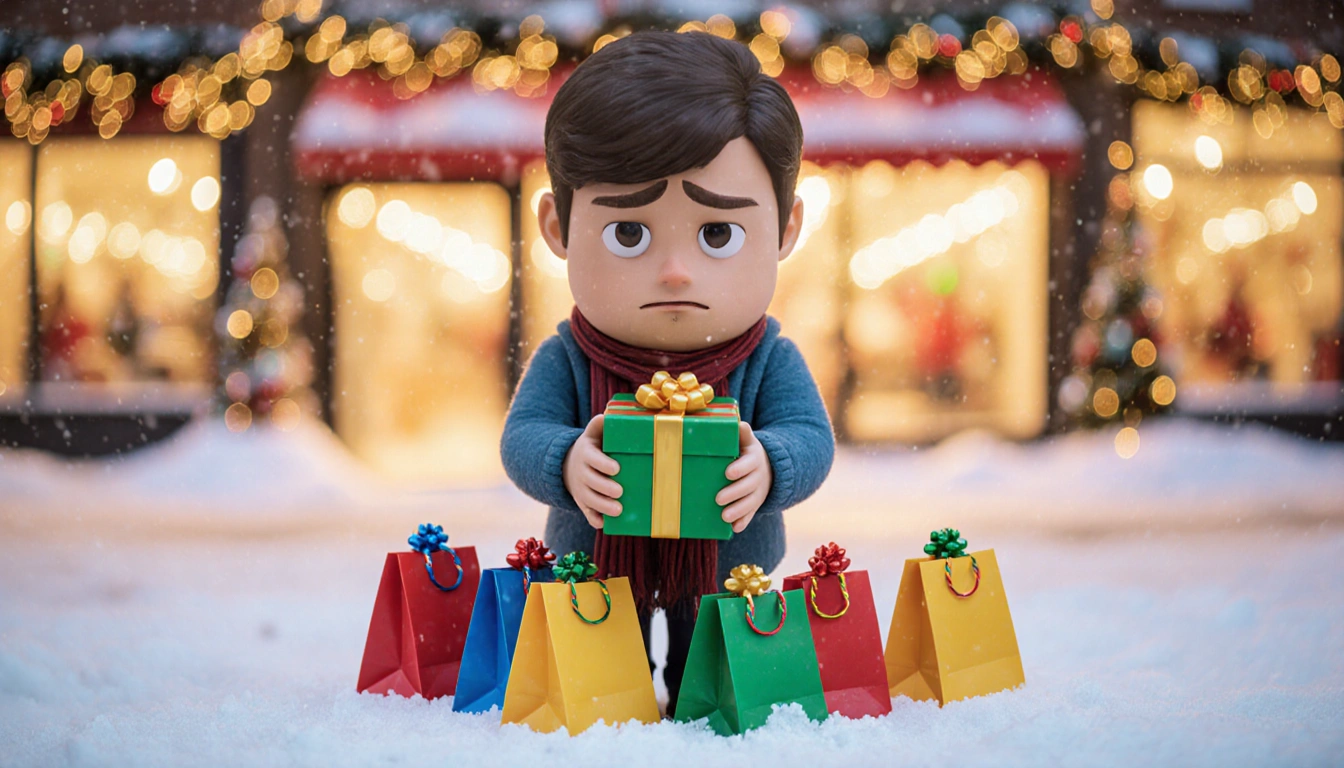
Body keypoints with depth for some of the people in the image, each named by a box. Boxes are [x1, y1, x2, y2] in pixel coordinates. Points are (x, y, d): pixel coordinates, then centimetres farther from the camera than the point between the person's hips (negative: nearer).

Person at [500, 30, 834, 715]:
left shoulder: (769, 363, -13)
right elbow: (522, 435, -21)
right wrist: (567, 463, -45)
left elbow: (811, 439, -22)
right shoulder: (564, 361, -13)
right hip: (594, 571, 0)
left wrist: (766, 467, -46)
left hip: (727, 573, 0)